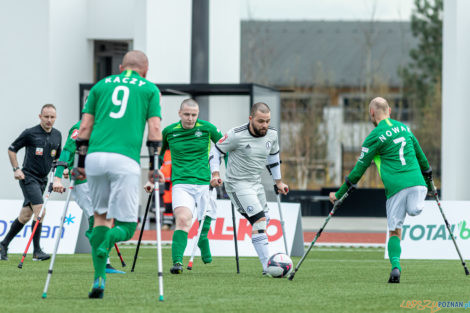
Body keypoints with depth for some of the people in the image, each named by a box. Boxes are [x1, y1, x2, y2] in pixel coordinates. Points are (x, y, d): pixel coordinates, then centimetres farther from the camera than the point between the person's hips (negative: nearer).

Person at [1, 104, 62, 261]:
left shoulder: (57, 135, 8)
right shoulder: (30, 133, -9)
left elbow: (58, 156, 22)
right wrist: (16, 169, -7)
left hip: (42, 180, 6)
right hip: (28, 177, -6)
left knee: (25, 216, 9)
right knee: (40, 211, -19)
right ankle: (36, 251, -15)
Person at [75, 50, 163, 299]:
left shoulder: (101, 85, 20)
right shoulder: (149, 89, 14)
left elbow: (85, 126, 14)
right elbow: (154, 129, 5)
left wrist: (81, 162, 17)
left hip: (95, 156, 3)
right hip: (126, 159, -3)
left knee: (101, 215, 18)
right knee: (127, 225, 4)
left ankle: (99, 279, 7)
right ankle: (107, 241, -31)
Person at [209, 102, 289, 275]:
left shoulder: (272, 135, 0)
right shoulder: (236, 135, -18)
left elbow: (274, 156, 19)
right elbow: (216, 151, -6)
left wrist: (278, 181, 24)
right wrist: (215, 174, -19)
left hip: (256, 183, 8)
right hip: (238, 184, -8)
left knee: (264, 221, 14)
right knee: (260, 220, -19)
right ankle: (267, 267, -22)